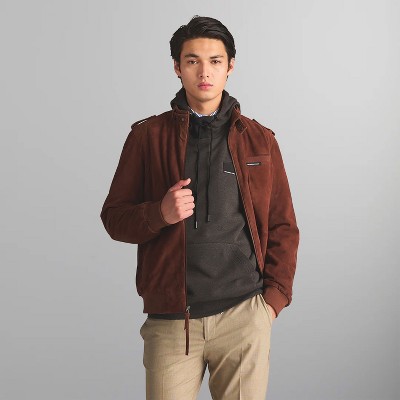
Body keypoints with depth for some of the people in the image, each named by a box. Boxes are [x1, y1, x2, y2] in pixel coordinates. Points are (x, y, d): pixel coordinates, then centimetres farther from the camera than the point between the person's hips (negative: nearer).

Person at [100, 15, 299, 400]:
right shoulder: (147, 136, 5)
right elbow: (113, 216, 6)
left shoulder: (259, 139, 8)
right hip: (170, 320, -1)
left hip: (245, 315, 1)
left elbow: (283, 226, 11)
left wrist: (275, 295, 0)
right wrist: (160, 213, -14)